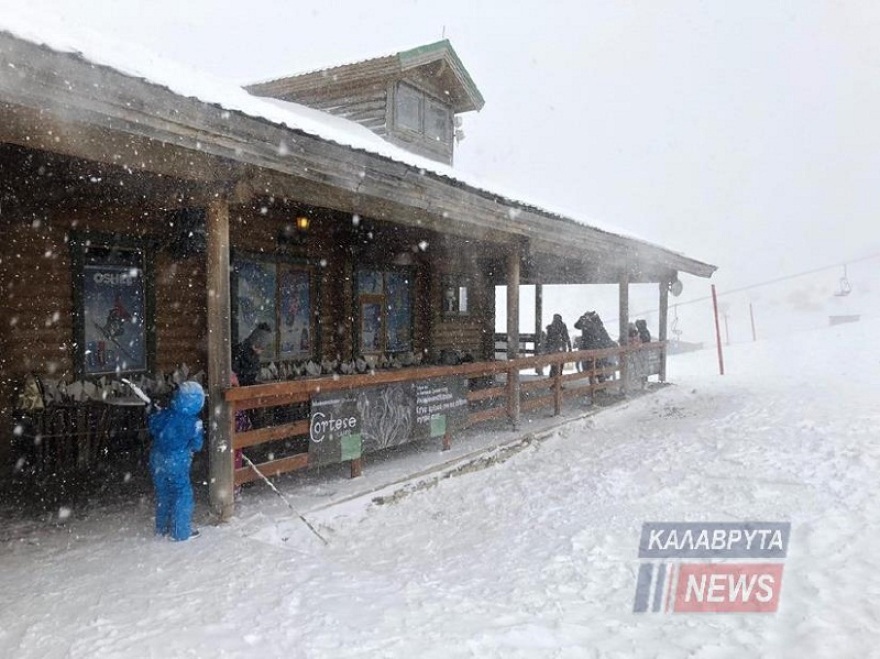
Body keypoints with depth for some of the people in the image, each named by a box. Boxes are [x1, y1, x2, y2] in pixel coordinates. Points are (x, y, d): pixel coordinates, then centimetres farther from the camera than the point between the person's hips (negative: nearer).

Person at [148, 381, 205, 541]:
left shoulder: (165, 414, -7)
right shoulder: (194, 423, -18)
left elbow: (151, 424, 12)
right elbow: (197, 445, -7)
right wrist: (200, 432, 10)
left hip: (157, 461, 6)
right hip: (177, 464, -5)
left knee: (163, 494, 19)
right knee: (183, 495, 7)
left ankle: (162, 528, 32)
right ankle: (181, 532, 11)